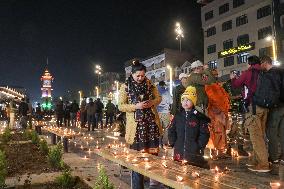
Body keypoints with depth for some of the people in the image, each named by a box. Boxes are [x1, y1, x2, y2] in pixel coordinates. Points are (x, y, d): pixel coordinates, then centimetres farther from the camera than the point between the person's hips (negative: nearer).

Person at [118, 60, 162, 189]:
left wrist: (151, 102, -10)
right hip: (136, 124, -3)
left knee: (153, 150, 10)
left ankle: (153, 178, 30)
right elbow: (121, 106, -6)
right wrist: (136, 106, -19)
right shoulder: (125, 87, -4)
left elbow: (158, 98, 11)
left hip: (151, 121, 3)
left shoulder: (149, 84, 6)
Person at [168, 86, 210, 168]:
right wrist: (173, 143, 3)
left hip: (194, 154, -3)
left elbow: (204, 134, -6)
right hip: (179, 153, 4)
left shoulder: (199, 117, -3)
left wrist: (199, 147, -11)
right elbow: (171, 131, 12)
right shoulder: (178, 116, 9)